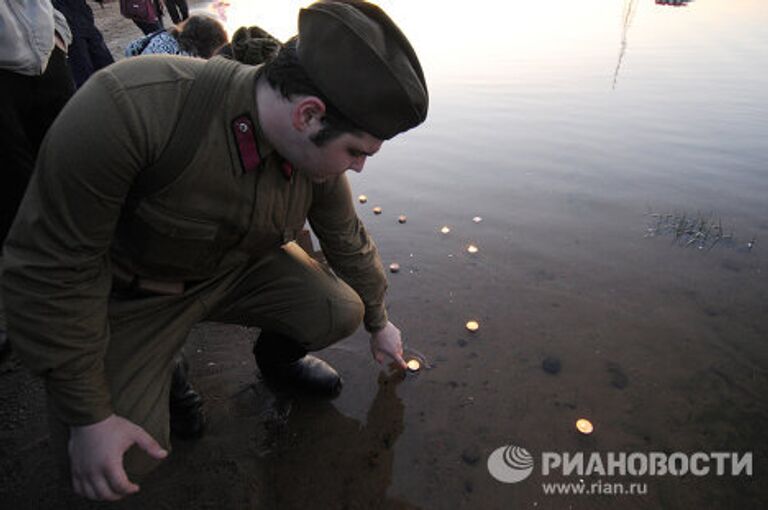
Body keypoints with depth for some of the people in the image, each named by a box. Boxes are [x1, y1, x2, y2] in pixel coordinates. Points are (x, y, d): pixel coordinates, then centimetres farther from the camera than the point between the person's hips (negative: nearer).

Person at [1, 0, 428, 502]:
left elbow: (349, 243, 1)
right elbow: (50, 267, -27)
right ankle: (158, 374, 20)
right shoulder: (128, 106, -37)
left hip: (244, 269, 4)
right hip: (136, 291, -3)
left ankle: (277, 357, 19)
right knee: (129, 459, -12)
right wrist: (86, 415, -20)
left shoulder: (319, 158, -18)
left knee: (341, 313, -14)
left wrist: (378, 322, 15)